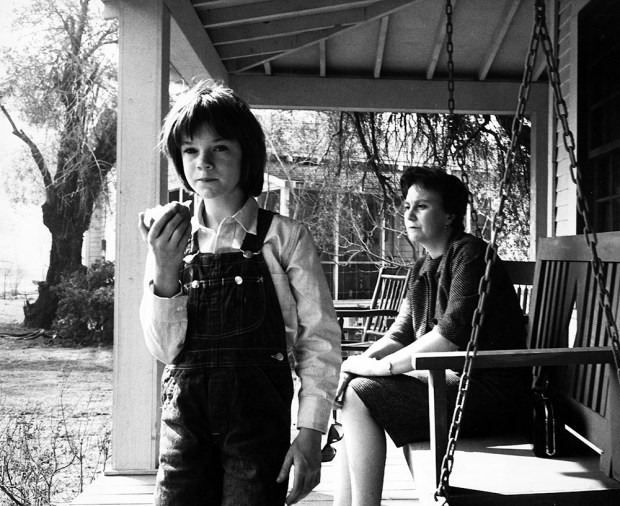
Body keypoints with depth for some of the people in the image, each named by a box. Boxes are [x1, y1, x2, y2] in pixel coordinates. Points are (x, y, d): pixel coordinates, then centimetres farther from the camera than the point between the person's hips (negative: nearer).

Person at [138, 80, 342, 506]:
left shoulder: (284, 236, -1)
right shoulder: (172, 240, 7)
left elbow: (320, 337, -3)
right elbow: (165, 349, 3)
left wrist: (311, 431, -10)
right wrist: (165, 271, -12)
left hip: (258, 422, -2)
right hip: (185, 420, 3)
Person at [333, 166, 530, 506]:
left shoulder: (470, 254, -12)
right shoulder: (423, 268, 17)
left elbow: (453, 334, -22)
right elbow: (401, 333, 12)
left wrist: (380, 366, -19)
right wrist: (364, 360, -8)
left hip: (490, 388, -9)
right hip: (449, 377, 9)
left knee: (361, 395, -18)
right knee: (352, 387, 8)